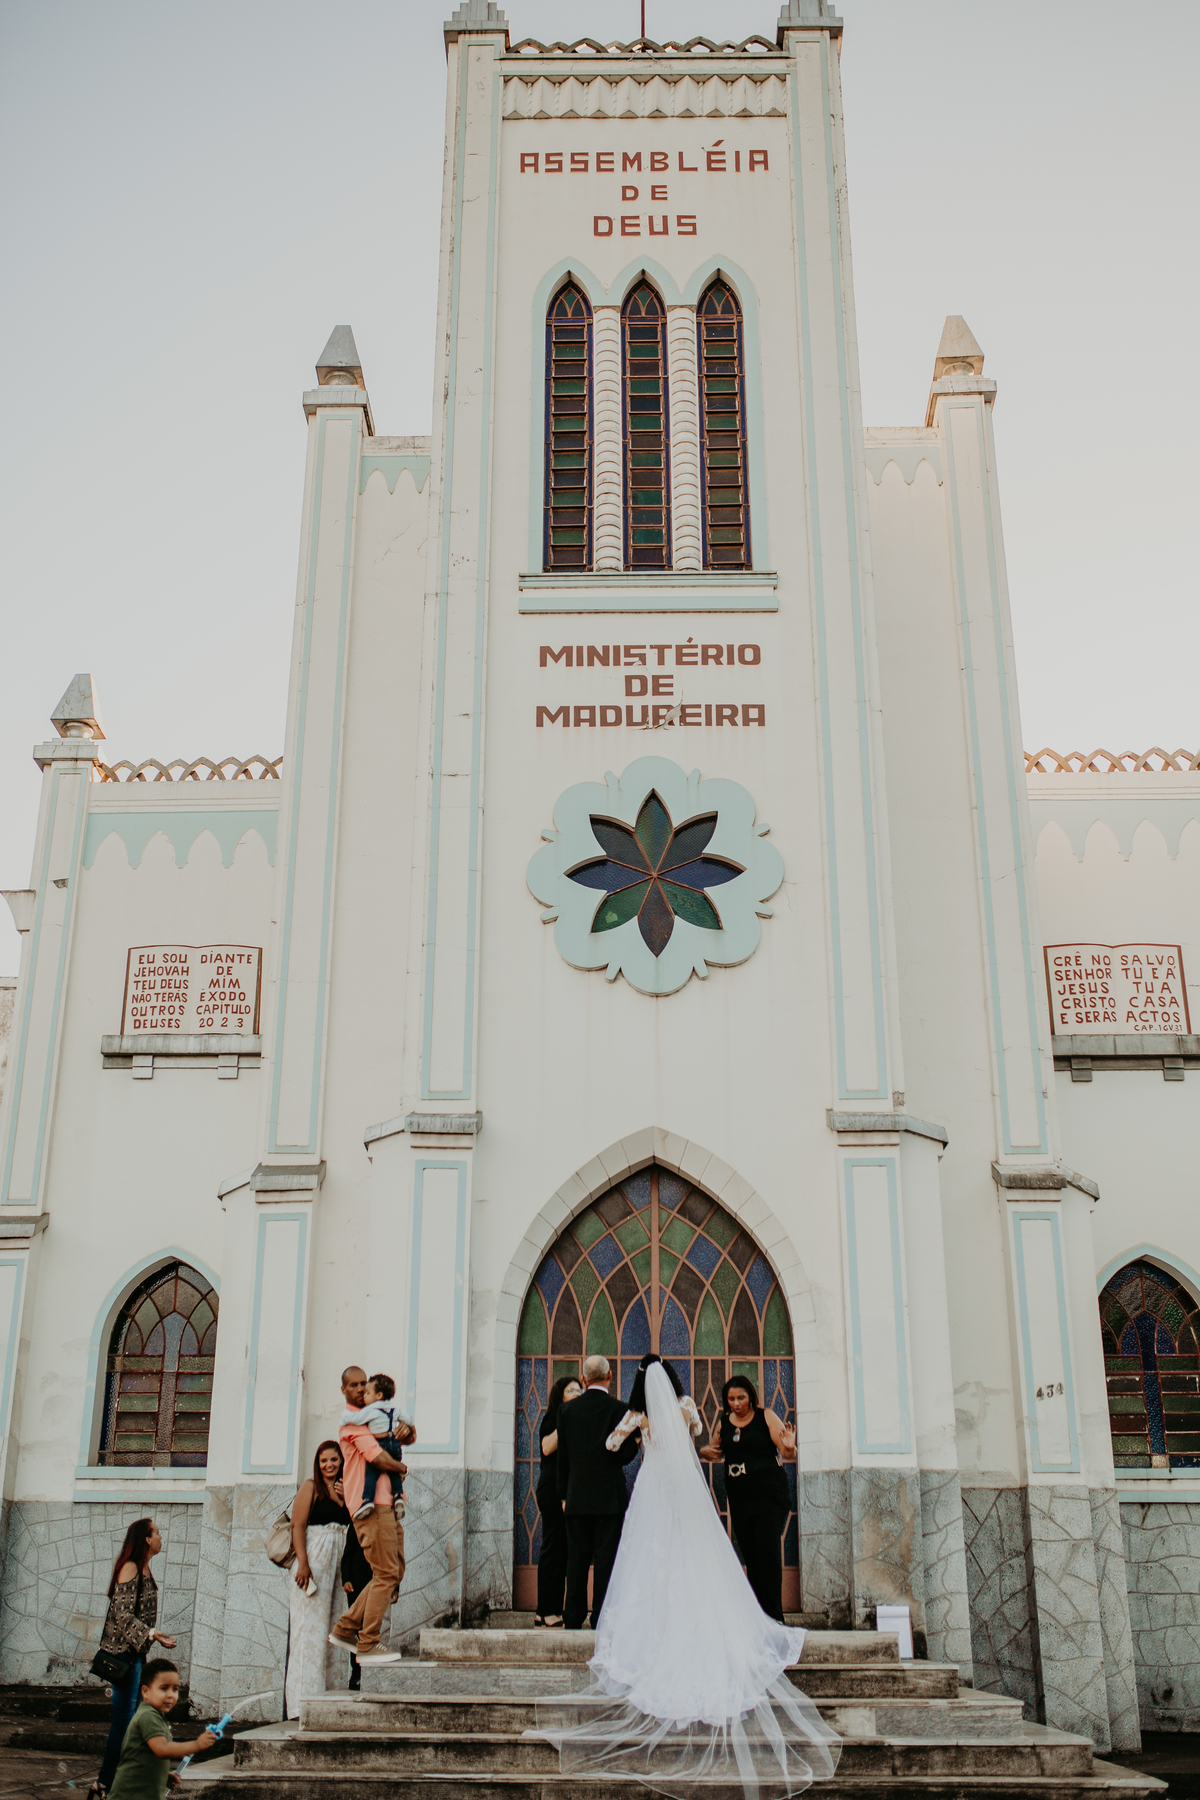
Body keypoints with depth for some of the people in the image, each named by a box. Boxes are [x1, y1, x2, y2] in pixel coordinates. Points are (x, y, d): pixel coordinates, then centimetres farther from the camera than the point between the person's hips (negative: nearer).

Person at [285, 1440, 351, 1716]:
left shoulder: (344, 1489, 17)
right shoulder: (311, 1487, 1)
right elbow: (298, 1525, -7)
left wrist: (345, 1499, -3)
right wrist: (303, 1563, -18)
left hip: (338, 1561, 6)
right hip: (314, 1558, -6)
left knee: (331, 1627, 5)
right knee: (309, 1627, -8)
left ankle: (323, 1698, 9)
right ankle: (302, 1702, -7)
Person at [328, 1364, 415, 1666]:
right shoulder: (352, 1421, -6)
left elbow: (410, 1438, 25)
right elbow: (378, 1457, -18)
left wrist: (404, 1428, 2)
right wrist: (401, 1468, 0)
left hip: (387, 1504, 9)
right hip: (371, 1505, -9)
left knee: (394, 1573, 10)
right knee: (386, 1574, -10)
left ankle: (345, 1629, 15)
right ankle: (367, 1645, -4)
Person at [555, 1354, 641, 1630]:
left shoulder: (567, 1410, 3)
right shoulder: (617, 1409, -8)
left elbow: (562, 1457, 6)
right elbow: (626, 1454, -9)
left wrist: (564, 1494, 14)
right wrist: (636, 1440, 12)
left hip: (577, 1497, 3)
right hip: (609, 1497, -3)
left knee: (577, 1559, 9)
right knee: (606, 1558, 1)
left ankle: (573, 1618, 11)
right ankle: (602, 1618, 0)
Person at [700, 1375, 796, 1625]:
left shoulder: (766, 1418, -2)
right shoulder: (723, 1423, 9)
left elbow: (789, 1456, -3)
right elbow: (713, 1452, 25)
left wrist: (789, 1448, -26)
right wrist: (704, 1452, 2)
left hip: (770, 1495, -4)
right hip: (739, 1498, 5)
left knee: (768, 1553, -11)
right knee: (750, 1556, 7)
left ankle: (774, 1615, -7)